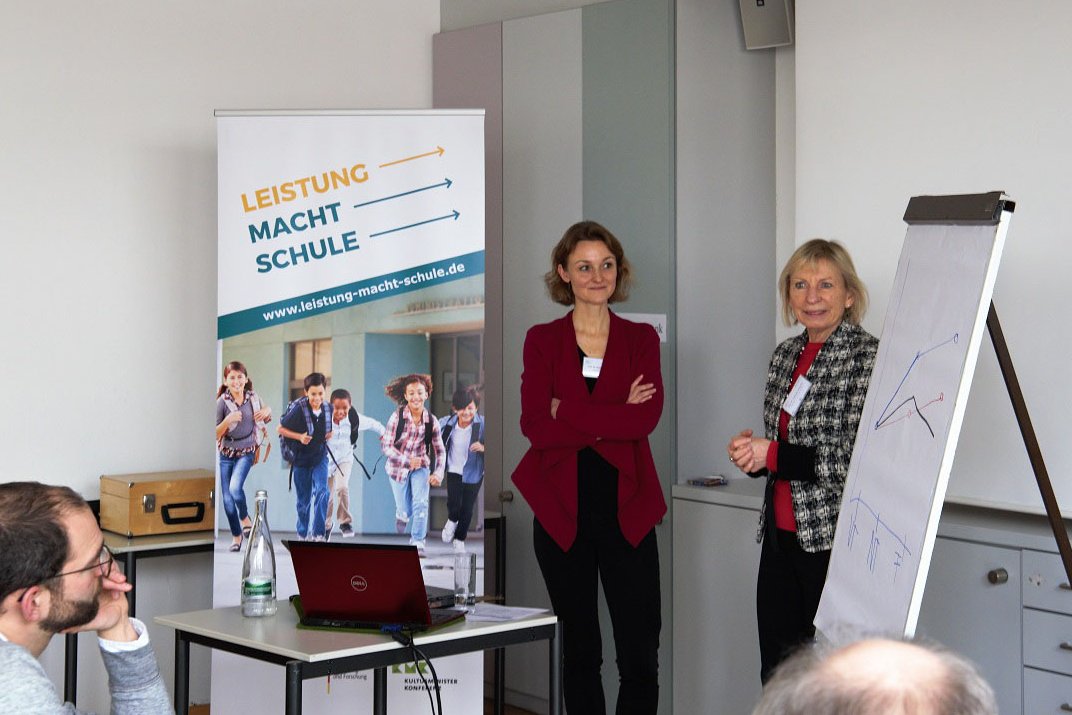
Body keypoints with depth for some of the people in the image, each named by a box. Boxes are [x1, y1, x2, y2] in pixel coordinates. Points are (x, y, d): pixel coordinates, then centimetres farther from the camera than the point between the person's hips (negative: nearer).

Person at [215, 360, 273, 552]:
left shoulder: (253, 398, -3)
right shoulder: (222, 402, -12)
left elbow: (266, 418, 16)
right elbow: (216, 434, -11)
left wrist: (267, 411, -8)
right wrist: (227, 420, -29)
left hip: (246, 452, 0)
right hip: (225, 453, 0)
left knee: (235, 487, -23)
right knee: (227, 498, 3)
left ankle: (245, 518, 5)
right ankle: (236, 536, 22)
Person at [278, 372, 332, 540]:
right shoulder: (298, 409, -22)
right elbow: (280, 429, -12)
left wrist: (330, 435, -7)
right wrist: (299, 437, -24)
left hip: (320, 457, 2)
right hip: (302, 458, -2)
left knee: (322, 491, -17)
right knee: (303, 499, 11)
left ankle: (318, 533, -13)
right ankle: (302, 533, 30)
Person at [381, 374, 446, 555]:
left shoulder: (432, 421, -13)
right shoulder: (397, 416, -20)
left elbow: (439, 450, -5)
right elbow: (387, 446, -19)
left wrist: (438, 473, -20)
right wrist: (407, 461, -31)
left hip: (421, 467, 1)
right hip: (398, 467, -1)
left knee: (421, 504, -16)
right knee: (406, 511, 7)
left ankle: (418, 542, 1)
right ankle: (400, 514, 45)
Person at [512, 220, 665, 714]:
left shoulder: (641, 339, 7)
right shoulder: (542, 340, 5)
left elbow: (647, 416, -10)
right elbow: (534, 426, -9)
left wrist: (569, 412, -11)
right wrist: (614, 419, -12)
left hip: (626, 509, 0)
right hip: (563, 508, 0)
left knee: (640, 656, -3)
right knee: (579, 650, 10)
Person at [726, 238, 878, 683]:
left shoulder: (868, 357, -11)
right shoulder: (785, 355, 12)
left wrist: (773, 455, -15)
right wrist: (751, 451, 2)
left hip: (836, 542, -7)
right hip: (781, 537, 7)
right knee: (776, 679, 11)